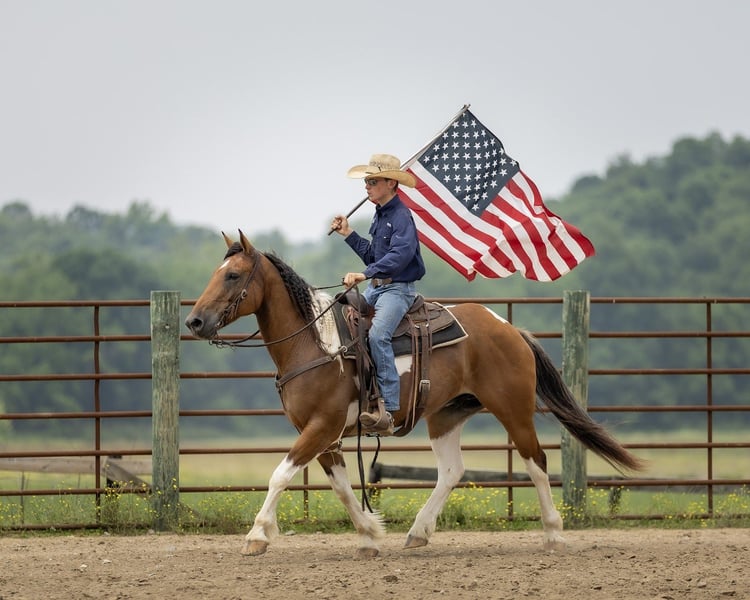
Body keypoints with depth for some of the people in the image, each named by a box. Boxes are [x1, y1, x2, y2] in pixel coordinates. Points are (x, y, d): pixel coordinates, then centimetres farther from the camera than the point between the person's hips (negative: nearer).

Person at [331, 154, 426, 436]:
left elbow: (400, 254, -29)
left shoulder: (401, 216, -14)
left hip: (398, 288, -10)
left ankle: (388, 409, -36)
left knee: (378, 334, -31)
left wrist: (364, 274, -37)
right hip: (375, 287, 10)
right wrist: (348, 234, 16)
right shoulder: (379, 215, 15)